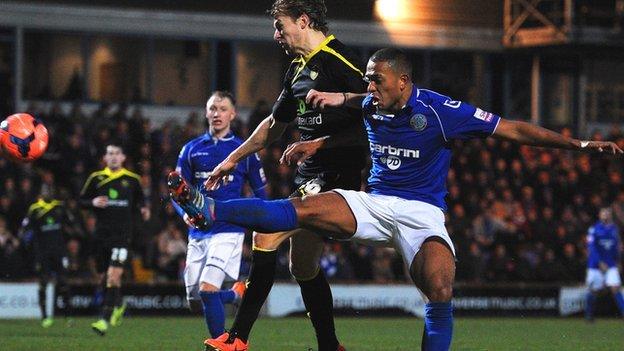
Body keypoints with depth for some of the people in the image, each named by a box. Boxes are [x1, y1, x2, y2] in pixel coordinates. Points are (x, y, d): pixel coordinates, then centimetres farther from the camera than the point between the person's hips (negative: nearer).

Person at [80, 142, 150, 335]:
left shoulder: (132, 179, 5)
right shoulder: (96, 178, 6)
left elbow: (141, 199, 19)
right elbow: (82, 200, 10)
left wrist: (144, 209, -2)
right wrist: (93, 202, -10)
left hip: (122, 234, -3)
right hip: (101, 233, 3)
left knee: (113, 275, -17)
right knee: (102, 277, 10)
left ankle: (105, 320, -18)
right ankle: (118, 303, 40)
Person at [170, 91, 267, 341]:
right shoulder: (192, 149, 9)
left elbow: (260, 194, 10)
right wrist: (187, 213, -8)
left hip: (228, 231, -4)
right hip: (197, 233, 4)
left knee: (207, 290, -22)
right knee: (195, 301, 8)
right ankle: (237, 294, 37)